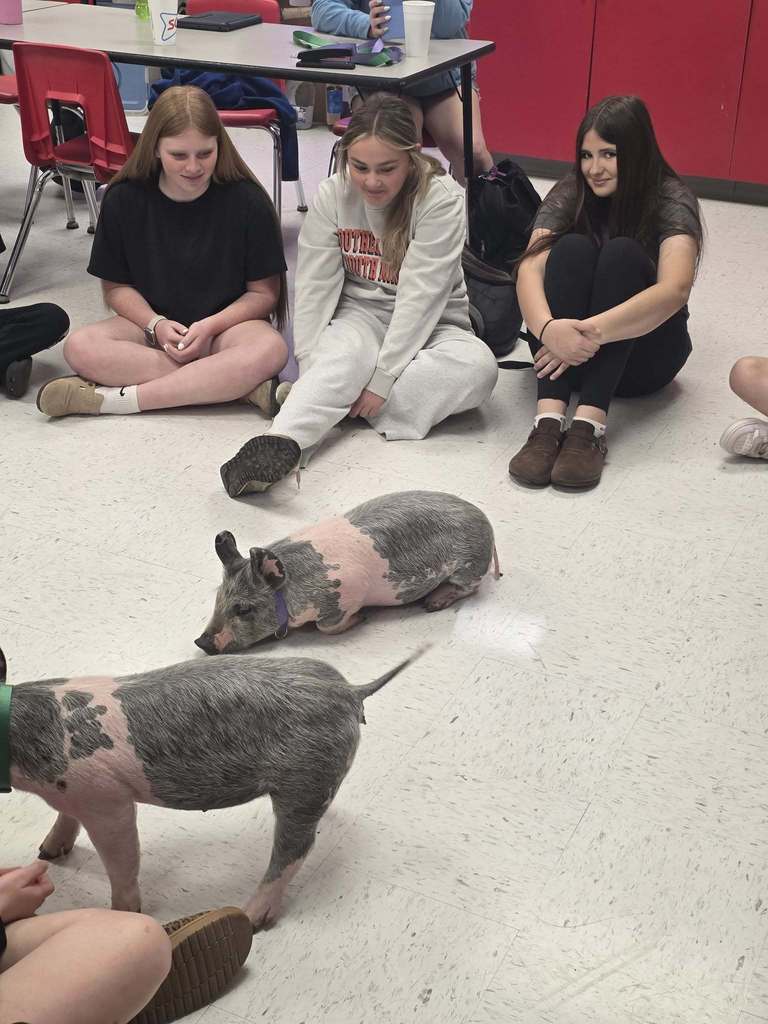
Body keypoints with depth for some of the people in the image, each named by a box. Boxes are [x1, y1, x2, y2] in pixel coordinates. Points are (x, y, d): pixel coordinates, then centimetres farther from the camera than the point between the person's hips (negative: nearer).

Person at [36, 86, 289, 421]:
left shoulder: (247, 201, -9)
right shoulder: (124, 200, -3)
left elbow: (263, 292, -4)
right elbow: (116, 286, 4)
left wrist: (210, 326, -20)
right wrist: (156, 324, -15)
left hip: (227, 325, -2)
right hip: (152, 323, 2)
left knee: (271, 349, -36)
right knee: (79, 347, -28)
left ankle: (116, 399, -30)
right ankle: (246, 387, -31)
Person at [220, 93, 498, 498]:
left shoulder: (441, 199, -18)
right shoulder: (332, 196, -8)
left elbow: (421, 296, -23)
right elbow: (315, 287, -9)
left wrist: (383, 377, -29)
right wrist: (311, 371, -20)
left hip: (428, 326, -1)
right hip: (361, 316, 1)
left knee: (478, 365, -33)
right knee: (345, 354, -36)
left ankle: (342, 404, -32)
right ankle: (279, 443, -58)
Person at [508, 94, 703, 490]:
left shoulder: (671, 201, -12)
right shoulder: (571, 193, -5)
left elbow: (673, 291, -30)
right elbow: (530, 268, -20)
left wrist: (592, 332, -44)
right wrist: (548, 329, -42)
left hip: (643, 354, -2)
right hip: (563, 350, 2)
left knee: (622, 254, -28)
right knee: (572, 248, -25)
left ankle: (589, 426, -43)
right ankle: (549, 419, -41)